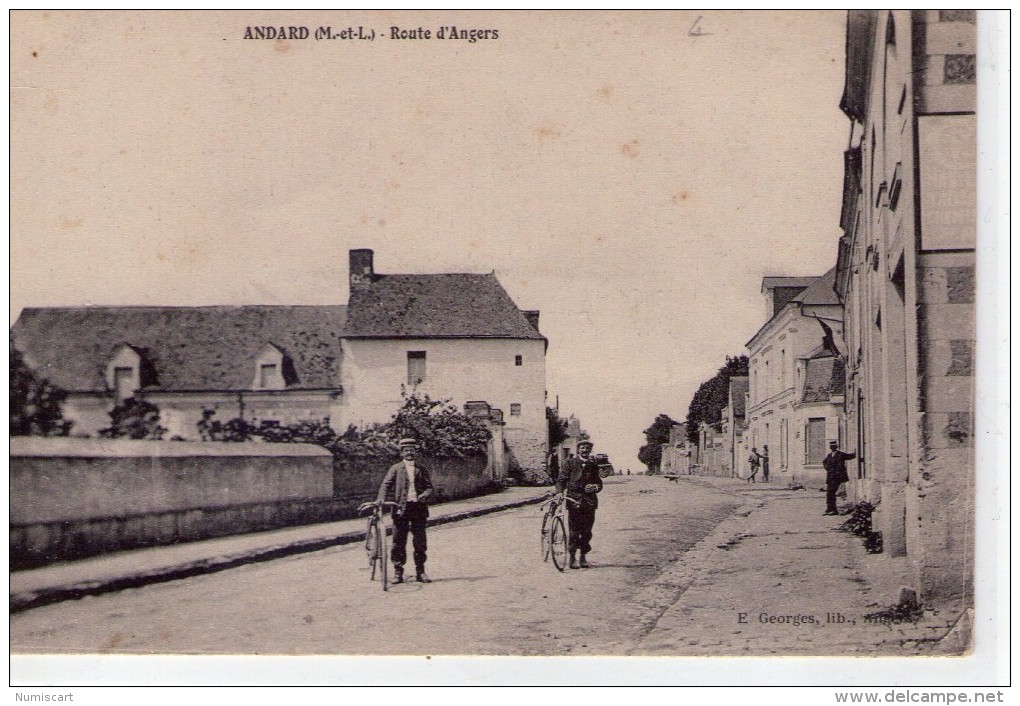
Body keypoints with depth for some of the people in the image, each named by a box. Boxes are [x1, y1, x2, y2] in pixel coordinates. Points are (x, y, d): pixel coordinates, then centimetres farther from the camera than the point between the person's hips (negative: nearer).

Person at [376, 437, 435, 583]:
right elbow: (386, 484, -2)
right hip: (401, 508, -1)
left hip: (418, 507, 1)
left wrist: (424, 495, -14)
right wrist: (381, 498, -19)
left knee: (420, 542, 4)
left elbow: (429, 487, 8)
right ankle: (398, 572, 8)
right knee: (398, 542, 1)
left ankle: (420, 571, 14)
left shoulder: (422, 468, 11)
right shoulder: (396, 468, 6)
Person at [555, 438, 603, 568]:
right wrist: (559, 492, -16)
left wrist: (595, 487, -2)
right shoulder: (570, 463, 5)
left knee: (587, 531, 4)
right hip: (574, 500, -3)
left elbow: (599, 483, 20)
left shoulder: (593, 465, 15)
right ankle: (572, 558, 1)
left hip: (589, 501, 3)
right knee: (574, 530, -6)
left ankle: (583, 557, 15)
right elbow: (561, 479, 1)